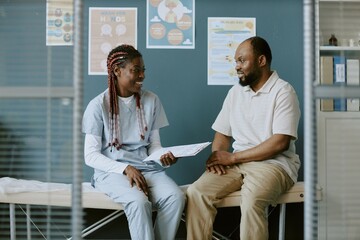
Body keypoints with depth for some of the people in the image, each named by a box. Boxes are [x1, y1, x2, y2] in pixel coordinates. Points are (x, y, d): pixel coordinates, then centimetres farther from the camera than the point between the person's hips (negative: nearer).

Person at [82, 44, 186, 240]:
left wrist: (163, 156, -12)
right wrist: (126, 169, -19)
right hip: (111, 170, -3)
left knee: (176, 197, -27)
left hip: (146, 168, 4)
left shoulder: (151, 100, 8)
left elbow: (154, 143, 12)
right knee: (139, 201, -34)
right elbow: (91, 156, -5)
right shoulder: (98, 105, -3)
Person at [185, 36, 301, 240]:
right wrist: (217, 157, -7)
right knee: (196, 192, -20)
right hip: (237, 163, 6)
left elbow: (280, 143, -15)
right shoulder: (235, 92, 15)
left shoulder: (283, 92, -6)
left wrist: (233, 157, -14)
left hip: (273, 164, -5)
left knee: (251, 201, -36)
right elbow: (222, 133, 17)